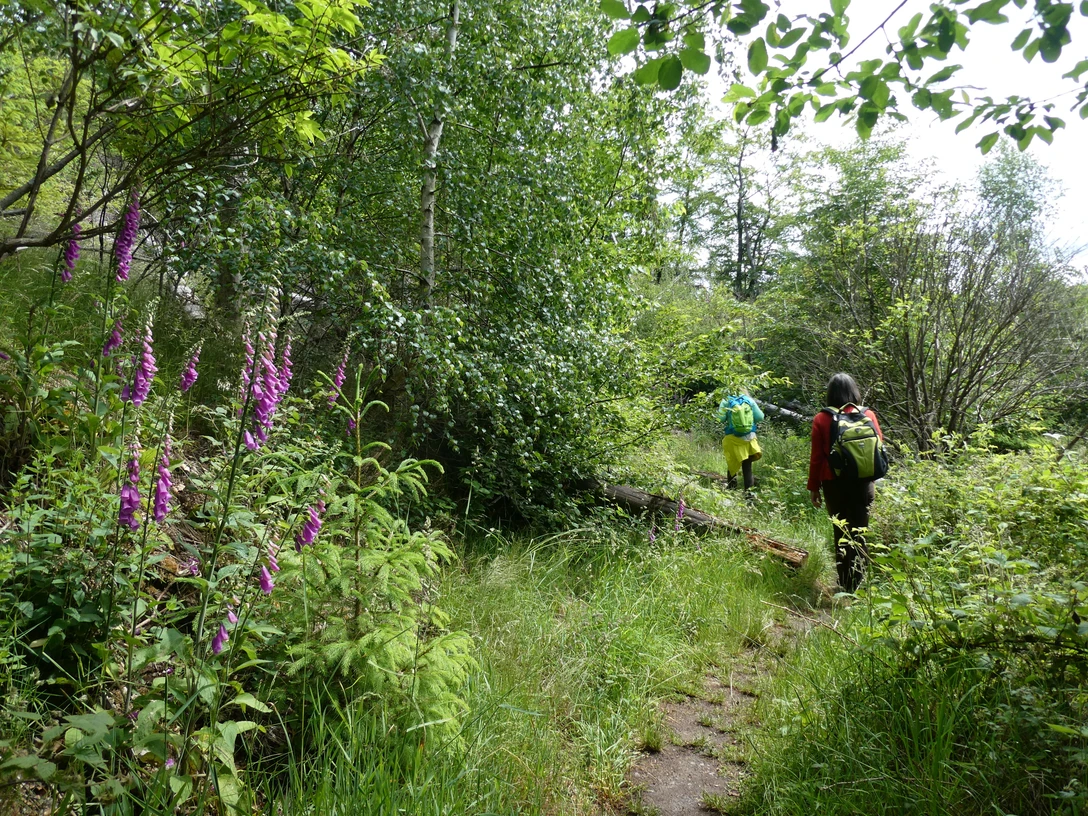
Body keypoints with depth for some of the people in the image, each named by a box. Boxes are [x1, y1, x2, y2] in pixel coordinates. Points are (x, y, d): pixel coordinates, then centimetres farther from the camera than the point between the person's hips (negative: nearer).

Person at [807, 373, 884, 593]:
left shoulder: (822, 420, -6)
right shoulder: (868, 415, -1)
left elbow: (816, 457, -4)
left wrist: (814, 487, 4)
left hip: (834, 484, -1)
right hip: (863, 484, 1)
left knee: (841, 533, 10)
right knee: (859, 533, 7)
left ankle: (845, 584, 14)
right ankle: (858, 584, 6)